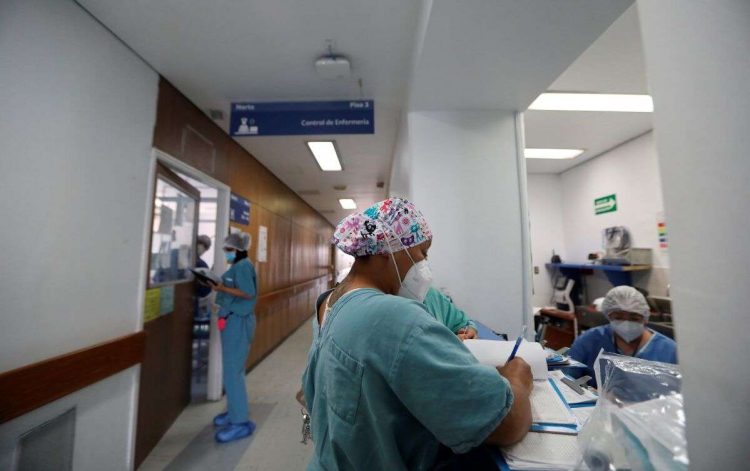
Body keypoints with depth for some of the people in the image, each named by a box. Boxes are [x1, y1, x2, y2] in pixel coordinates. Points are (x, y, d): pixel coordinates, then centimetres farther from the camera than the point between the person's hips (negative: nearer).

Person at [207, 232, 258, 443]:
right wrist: (220, 287, 5)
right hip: (233, 319, 10)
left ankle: (240, 422, 4)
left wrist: (222, 288, -21)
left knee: (233, 371, -6)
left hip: (238, 321, -10)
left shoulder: (244, 265, -13)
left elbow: (249, 293, -22)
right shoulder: (237, 266, 16)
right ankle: (234, 412, 30)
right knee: (232, 368, 16)